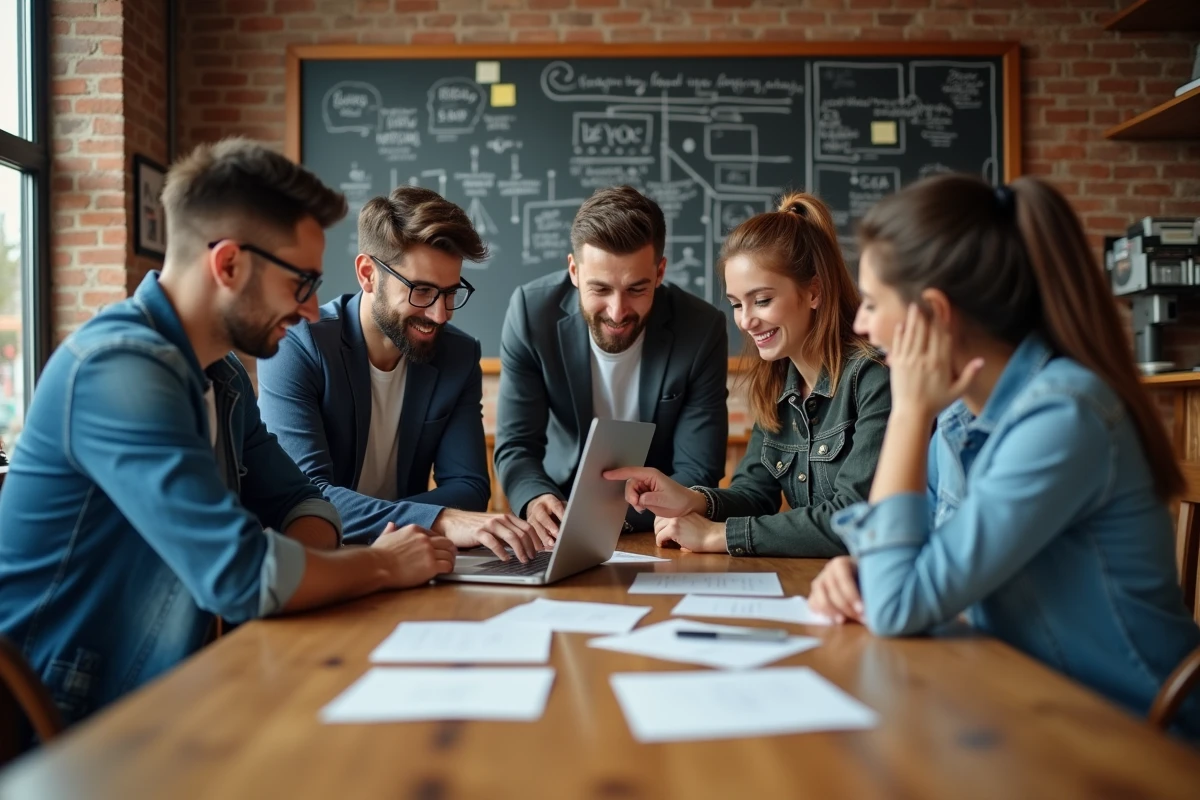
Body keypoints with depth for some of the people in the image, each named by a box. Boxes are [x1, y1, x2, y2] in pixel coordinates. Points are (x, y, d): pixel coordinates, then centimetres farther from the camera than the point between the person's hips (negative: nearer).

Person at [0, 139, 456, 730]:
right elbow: (242, 574, -30)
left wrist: (290, 561, -12)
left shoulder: (223, 377, 7)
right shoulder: (119, 368, -23)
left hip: (162, 698, 8)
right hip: (71, 733, -8)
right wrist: (382, 565, -13)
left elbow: (297, 504, 11)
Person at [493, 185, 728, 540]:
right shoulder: (532, 310, -16)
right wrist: (535, 501, -32)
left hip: (656, 527, -1)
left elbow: (697, 473, -15)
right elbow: (516, 445, -10)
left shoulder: (702, 328, -18)